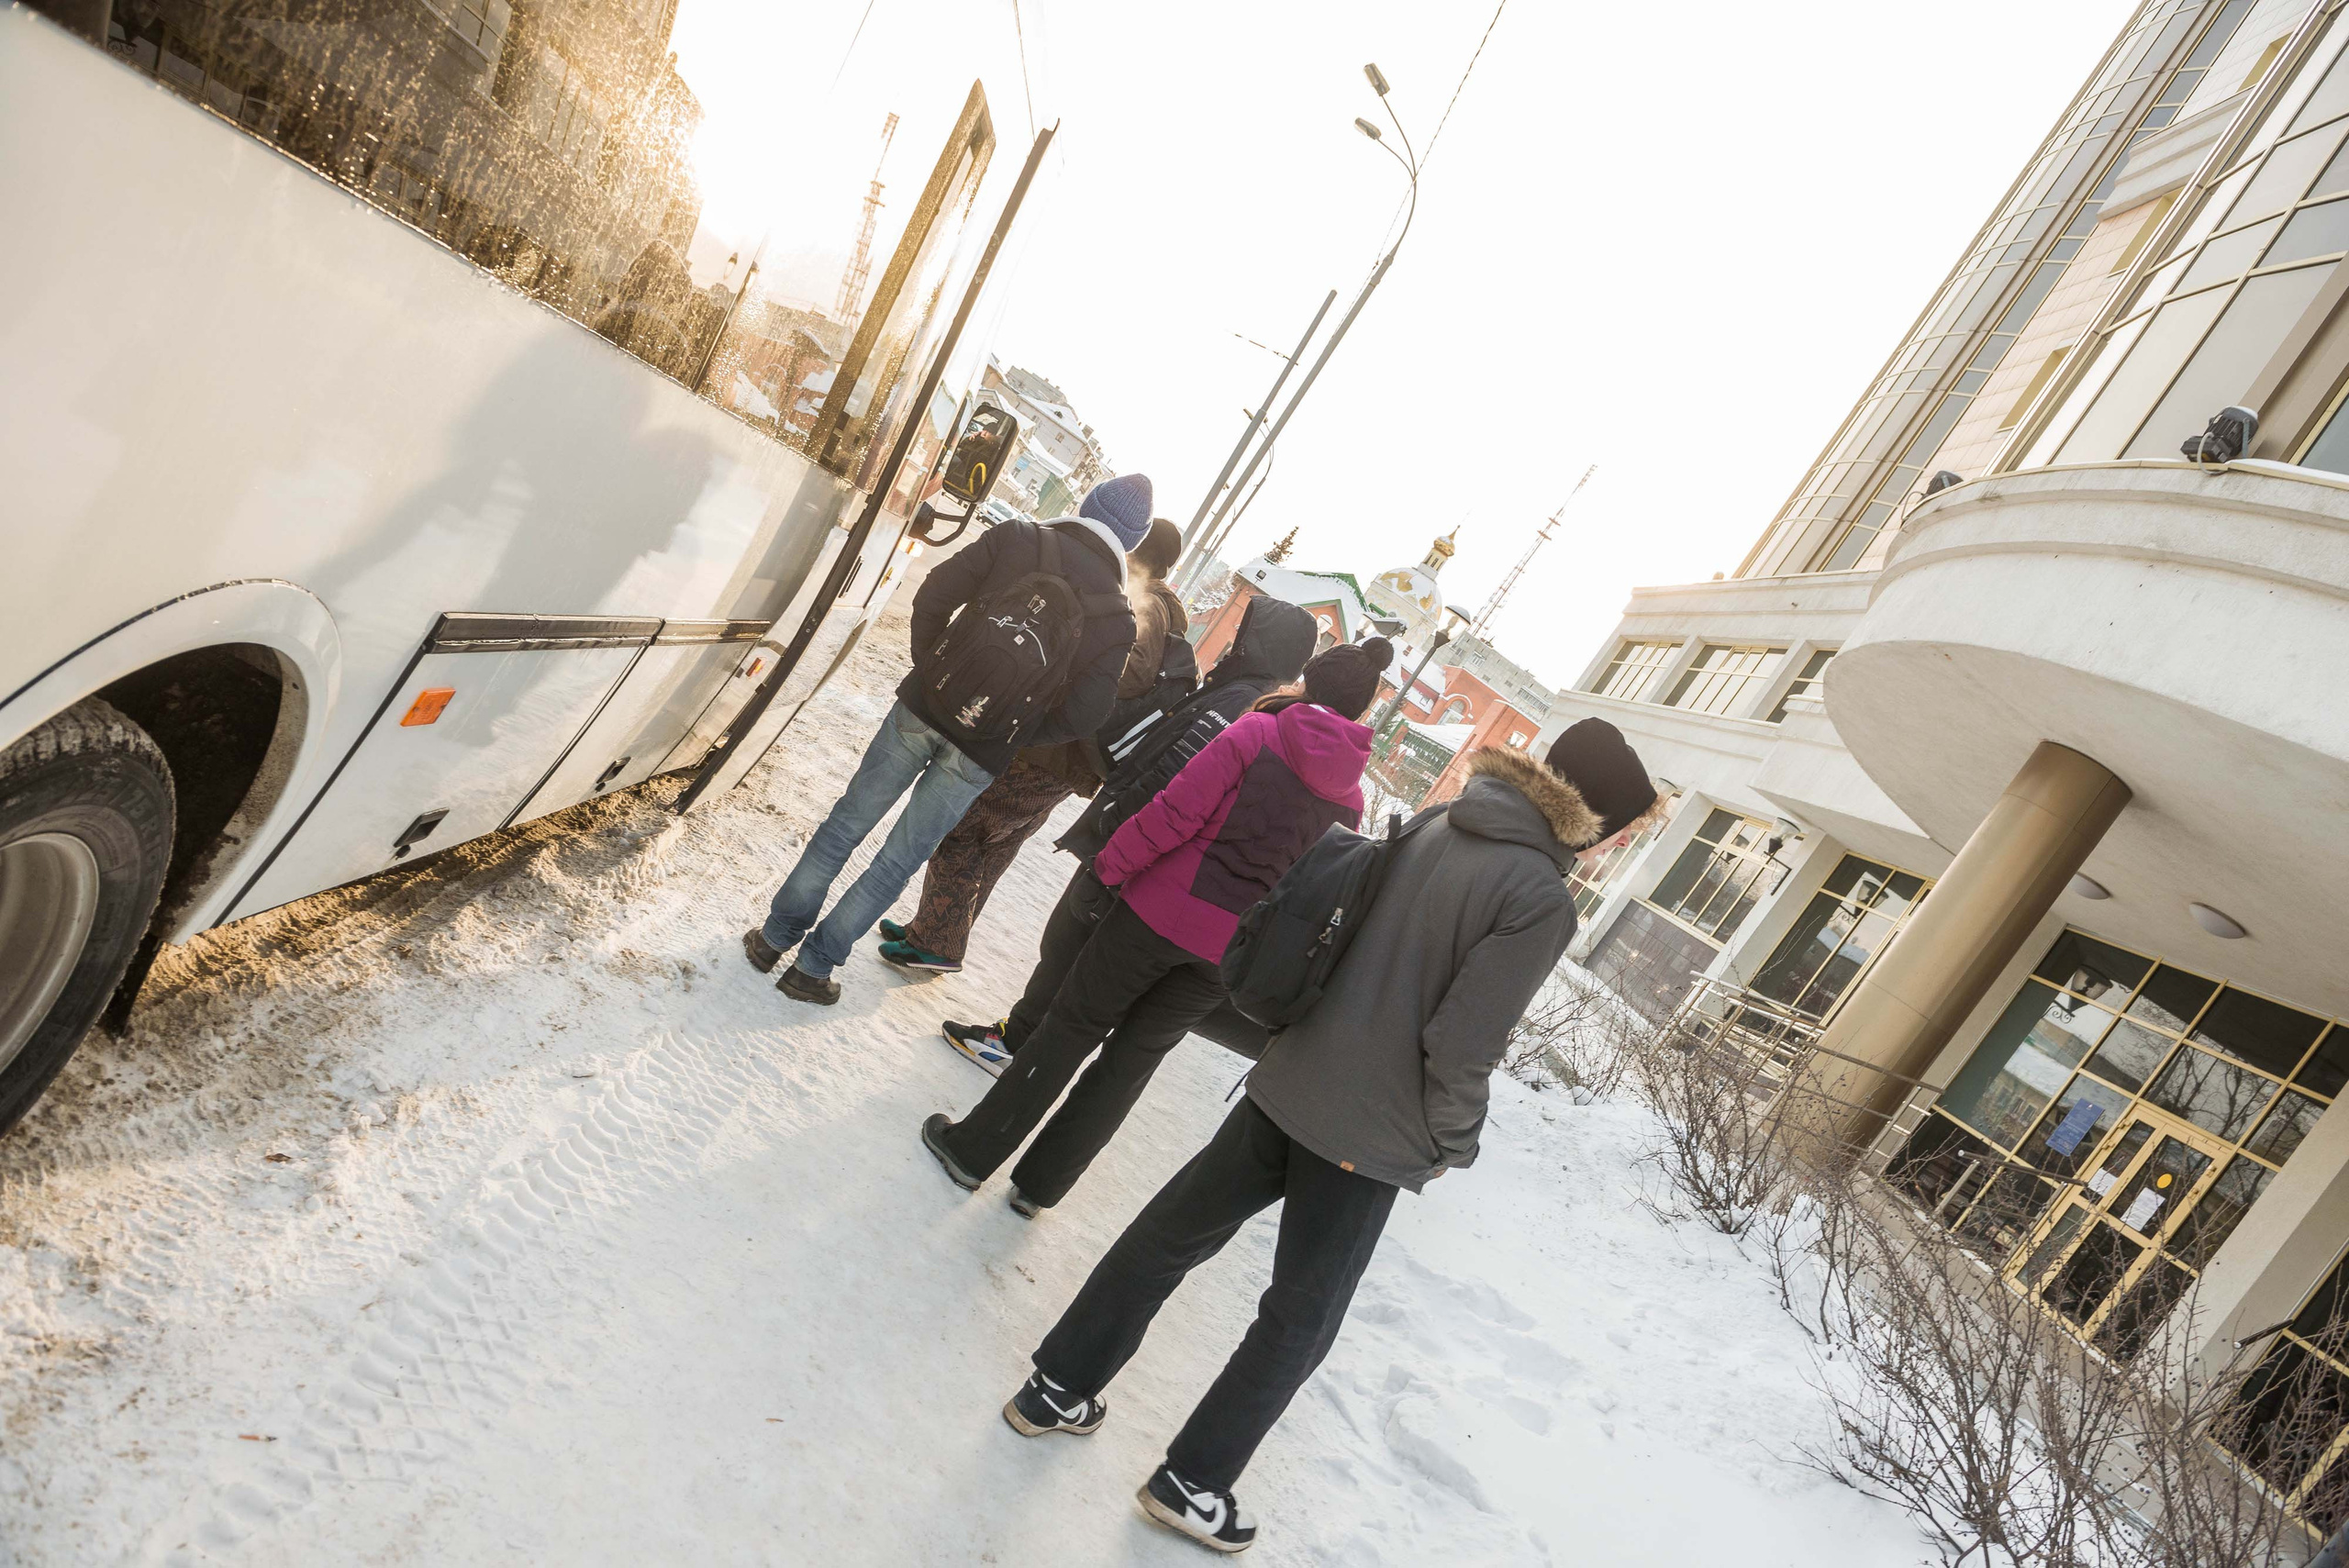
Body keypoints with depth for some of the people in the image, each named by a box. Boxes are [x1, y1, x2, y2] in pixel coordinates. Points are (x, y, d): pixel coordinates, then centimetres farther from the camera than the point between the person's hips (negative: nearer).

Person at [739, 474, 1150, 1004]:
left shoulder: (1018, 537, -3)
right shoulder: (1118, 618, -3)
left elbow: (933, 598, -8)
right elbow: (1083, 715, -8)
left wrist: (931, 668, 7)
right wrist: (1017, 734, 8)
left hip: (923, 708, 1)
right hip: (983, 755, 0)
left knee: (845, 825, 16)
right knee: (898, 862, 13)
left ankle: (776, 937, 26)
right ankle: (813, 966, 19)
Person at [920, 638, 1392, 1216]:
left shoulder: (1259, 731, -8)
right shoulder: (1351, 798, 4)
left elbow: (1177, 812, -14)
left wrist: (1112, 865, -4)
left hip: (1163, 910, -4)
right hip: (1230, 956, 4)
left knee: (1071, 1027, 12)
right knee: (1133, 1058, 18)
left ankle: (973, 1149, 22)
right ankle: (1040, 1184, 25)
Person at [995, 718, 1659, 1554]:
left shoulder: (1438, 824, 2)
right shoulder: (1543, 905, -19)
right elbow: (1461, 1050, -20)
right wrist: (1451, 1146, -1)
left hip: (1287, 1086, 6)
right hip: (1371, 1141, -6)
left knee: (1170, 1235, 18)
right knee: (1300, 1322, 15)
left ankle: (1058, 1389, 31)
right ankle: (1192, 1481, 28)